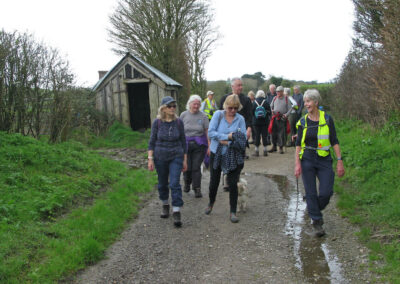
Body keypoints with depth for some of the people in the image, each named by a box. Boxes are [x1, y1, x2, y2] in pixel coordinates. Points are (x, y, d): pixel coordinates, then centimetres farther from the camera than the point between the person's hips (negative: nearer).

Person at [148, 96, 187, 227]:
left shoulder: (178, 122, -4)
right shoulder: (157, 122, -6)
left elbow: (183, 141, 4)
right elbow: (152, 141, 0)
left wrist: (185, 159, 5)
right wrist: (150, 159, -6)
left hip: (176, 157, -1)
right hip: (160, 157, 1)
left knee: (175, 184, -9)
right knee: (162, 183, 14)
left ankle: (176, 212, -6)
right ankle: (165, 205, 36)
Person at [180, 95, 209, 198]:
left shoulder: (203, 116, -1)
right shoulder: (183, 115, 3)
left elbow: (207, 132, 0)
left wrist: (209, 146, -4)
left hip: (199, 145, -1)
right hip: (186, 144, 1)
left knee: (196, 167, -3)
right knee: (187, 166, 3)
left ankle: (197, 188, 7)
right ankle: (187, 184, 31)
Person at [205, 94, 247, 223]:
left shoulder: (240, 119, -5)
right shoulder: (218, 115, -6)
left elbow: (242, 140, -11)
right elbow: (211, 132, -15)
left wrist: (227, 142, -20)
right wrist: (227, 136, -20)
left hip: (233, 157, 0)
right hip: (216, 154, 1)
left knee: (233, 184, -2)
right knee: (214, 182, 13)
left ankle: (233, 212, 12)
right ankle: (211, 203, 41)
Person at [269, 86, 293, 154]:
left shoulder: (286, 99, 0)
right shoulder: (275, 98, 10)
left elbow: (290, 108, -1)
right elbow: (271, 106, 20)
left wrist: (286, 114, -16)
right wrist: (272, 111, 0)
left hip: (282, 118, -3)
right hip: (275, 117, 3)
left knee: (282, 133, -2)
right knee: (274, 132, 5)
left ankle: (281, 147, 8)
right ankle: (274, 146, 16)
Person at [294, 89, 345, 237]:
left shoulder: (327, 119, -2)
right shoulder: (303, 122, 2)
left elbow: (334, 142, 1)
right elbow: (298, 144, 3)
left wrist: (339, 161, -4)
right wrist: (297, 163, -6)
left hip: (324, 160, 0)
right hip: (307, 160, 1)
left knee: (326, 192, -5)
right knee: (311, 193, 1)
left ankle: (314, 209, 26)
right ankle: (317, 222, 15)